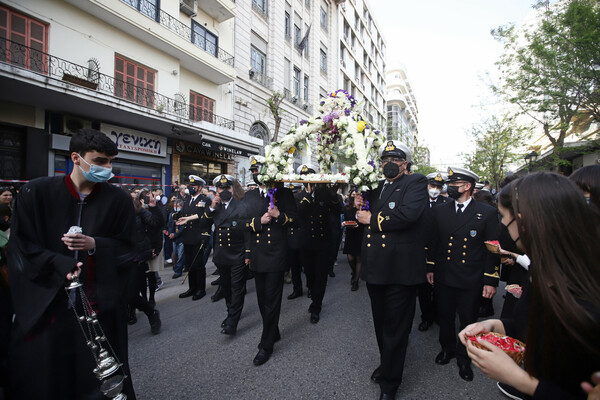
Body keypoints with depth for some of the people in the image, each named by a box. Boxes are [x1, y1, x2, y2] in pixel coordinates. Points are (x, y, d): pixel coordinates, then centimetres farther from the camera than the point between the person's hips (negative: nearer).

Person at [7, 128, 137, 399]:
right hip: (46, 301, 0)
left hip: (99, 304, 0)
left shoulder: (118, 200, -1)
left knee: (96, 377, 8)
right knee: (42, 376, 11)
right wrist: (61, 265, -14)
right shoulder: (36, 193, -1)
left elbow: (127, 247, 2)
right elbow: (22, 245, 0)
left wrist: (94, 244, -16)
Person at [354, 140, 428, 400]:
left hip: (400, 269, -6)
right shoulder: (375, 187, 13)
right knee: (381, 322, 23)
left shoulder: (416, 182, -7)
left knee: (395, 327, 8)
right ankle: (386, 362, 47)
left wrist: (373, 219, -16)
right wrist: (360, 207, -4)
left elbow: (408, 213, -26)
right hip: (375, 267, 7)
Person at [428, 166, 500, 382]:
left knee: (468, 321, 13)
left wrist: (491, 280, -7)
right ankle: (447, 348, 41)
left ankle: (464, 357, 36)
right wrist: (430, 268, 7)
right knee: (445, 317, 17)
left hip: (471, 281, -2)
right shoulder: (439, 211, 2)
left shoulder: (488, 213, -6)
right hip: (443, 277, 3)